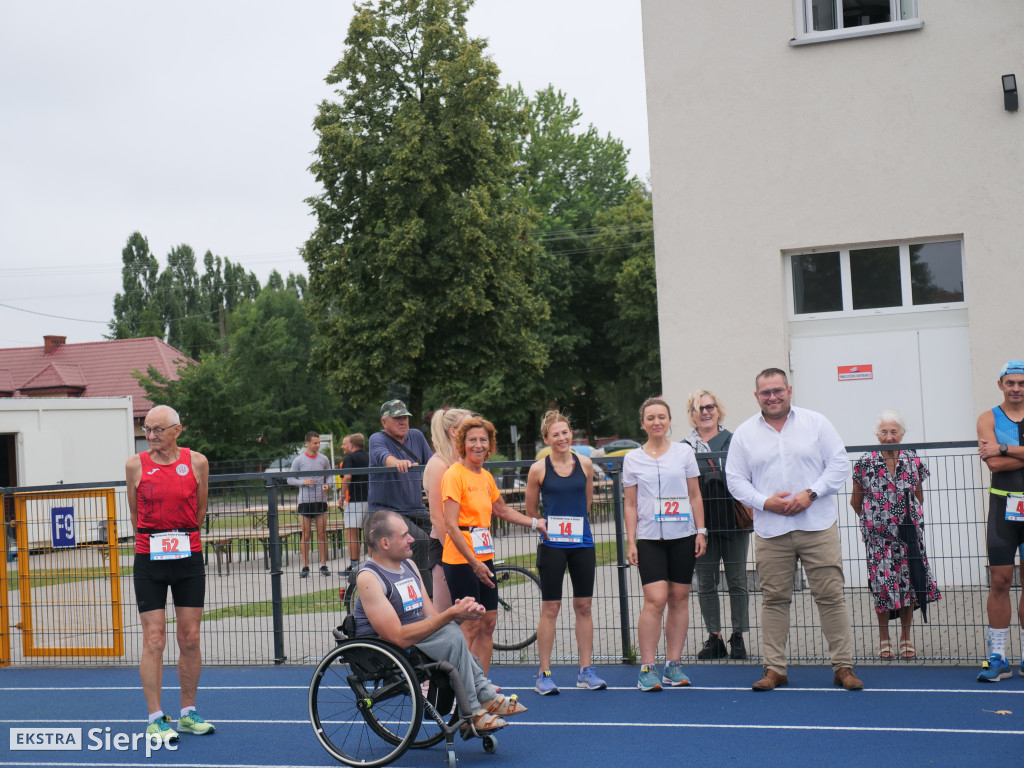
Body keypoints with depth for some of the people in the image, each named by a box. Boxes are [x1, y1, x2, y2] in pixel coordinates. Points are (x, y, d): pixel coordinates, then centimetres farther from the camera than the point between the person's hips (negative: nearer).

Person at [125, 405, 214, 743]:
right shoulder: (135, 465, 0)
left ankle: (188, 714, 18)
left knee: (190, 639, 6)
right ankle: (155, 719, 5)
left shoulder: (197, 462, 1)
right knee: (153, 641, -3)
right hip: (149, 561, -1)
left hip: (189, 558, 1)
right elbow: (135, 514, 12)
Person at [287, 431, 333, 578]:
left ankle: (323, 565, 6)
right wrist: (303, 482, -12)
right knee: (306, 534, -1)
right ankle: (305, 567, 4)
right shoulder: (299, 460, 2)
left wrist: (327, 486, -6)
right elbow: (290, 479, 5)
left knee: (322, 533, 1)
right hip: (304, 501, -1)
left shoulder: (324, 459, 7)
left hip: (321, 500, 2)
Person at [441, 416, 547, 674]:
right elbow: (451, 526, -18)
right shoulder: (454, 475, -12)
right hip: (461, 561, -8)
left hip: (484, 559, 8)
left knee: (488, 623, 10)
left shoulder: (486, 477, 12)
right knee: (470, 626, -6)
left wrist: (535, 523, 28)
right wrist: (474, 562, -21)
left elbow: (502, 510, 31)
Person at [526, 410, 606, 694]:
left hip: (582, 543, 3)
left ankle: (586, 671, 17)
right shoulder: (538, 469, -5)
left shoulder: (585, 464, 3)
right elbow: (530, 511, 5)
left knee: (583, 607, 8)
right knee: (550, 609, 0)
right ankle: (544, 674, 7)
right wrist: (546, 525, 8)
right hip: (552, 545, -3)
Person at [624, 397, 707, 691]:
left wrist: (701, 531, 4)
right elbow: (630, 504, 7)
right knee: (655, 599, -13)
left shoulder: (684, 452, 6)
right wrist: (630, 541, 1)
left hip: (683, 535, 2)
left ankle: (674, 665, 13)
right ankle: (647, 669, -7)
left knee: (679, 598, 3)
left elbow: (695, 495, 10)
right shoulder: (633, 459, 5)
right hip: (650, 538, -2)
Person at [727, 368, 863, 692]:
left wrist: (810, 494, -11)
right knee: (774, 600, 3)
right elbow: (735, 480, 7)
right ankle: (774, 669, 11)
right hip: (770, 532, 1)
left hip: (818, 527, -1)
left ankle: (843, 666, 7)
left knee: (831, 595, -1)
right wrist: (765, 502, -9)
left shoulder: (816, 422, 5)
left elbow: (839, 464, 2)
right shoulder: (744, 433, 7)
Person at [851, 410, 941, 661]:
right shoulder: (865, 463, -4)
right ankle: (884, 639, 12)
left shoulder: (913, 462, 2)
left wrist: (909, 516, 13)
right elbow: (856, 501, 7)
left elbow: (919, 497, 15)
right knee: (883, 582, -2)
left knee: (908, 581, 3)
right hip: (878, 534, -2)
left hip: (908, 532, 2)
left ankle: (906, 638, 17)